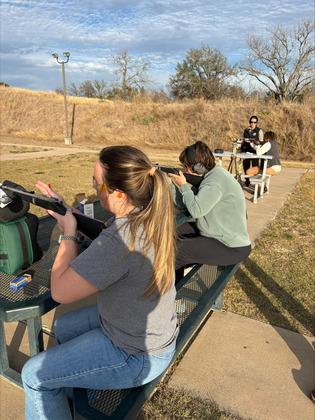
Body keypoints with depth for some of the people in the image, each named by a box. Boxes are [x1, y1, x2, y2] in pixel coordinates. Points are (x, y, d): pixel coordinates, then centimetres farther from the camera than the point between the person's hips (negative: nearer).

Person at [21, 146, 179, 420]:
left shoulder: (121, 240, -37)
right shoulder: (149, 214, -8)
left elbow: (60, 291, -27)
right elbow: (104, 242, 9)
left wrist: (68, 232, -16)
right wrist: (68, 212, 0)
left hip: (139, 356, -9)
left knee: (34, 375, 4)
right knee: (63, 326, 28)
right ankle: (71, 396, 51)